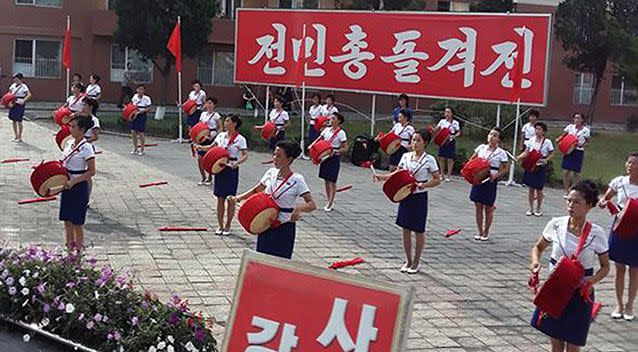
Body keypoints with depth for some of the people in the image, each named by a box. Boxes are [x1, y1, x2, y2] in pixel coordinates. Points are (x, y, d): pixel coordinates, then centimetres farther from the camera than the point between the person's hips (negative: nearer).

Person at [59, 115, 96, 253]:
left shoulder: (86, 147, -16)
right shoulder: (69, 143, 6)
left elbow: (91, 171, -17)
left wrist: (73, 182, -23)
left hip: (79, 188, -7)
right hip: (67, 186, 7)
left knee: (77, 222, 1)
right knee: (67, 220, 14)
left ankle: (78, 251, 13)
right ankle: (69, 248, 27)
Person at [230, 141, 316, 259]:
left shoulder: (296, 180, -14)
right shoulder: (271, 173, 2)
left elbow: (312, 204, -18)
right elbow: (256, 190, 16)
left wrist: (299, 208, -38)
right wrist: (240, 197, -1)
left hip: (284, 228, -5)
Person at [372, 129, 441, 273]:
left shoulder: (429, 160, -9)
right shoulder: (406, 156, 4)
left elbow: (437, 180, -7)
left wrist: (424, 185, -24)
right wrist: (382, 177, -3)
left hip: (420, 198, -4)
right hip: (406, 196, 4)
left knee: (418, 231, 5)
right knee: (406, 230, 8)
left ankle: (416, 262, 19)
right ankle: (408, 261, 21)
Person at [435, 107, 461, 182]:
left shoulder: (455, 123, -3)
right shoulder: (442, 121, 5)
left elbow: (458, 132, -1)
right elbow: (436, 130, 3)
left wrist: (454, 136, -20)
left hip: (451, 142, -3)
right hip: (442, 142, 3)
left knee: (450, 159, -1)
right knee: (442, 158, 5)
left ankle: (448, 176, 7)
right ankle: (442, 174, 16)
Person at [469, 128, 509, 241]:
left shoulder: (501, 153, -5)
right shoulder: (481, 147, 4)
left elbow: (505, 168, 0)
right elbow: (472, 159, 15)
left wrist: (496, 175, -17)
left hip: (490, 181, -3)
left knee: (488, 208, 6)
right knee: (478, 207, 6)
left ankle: (486, 232, 22)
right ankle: (480, 231, 18)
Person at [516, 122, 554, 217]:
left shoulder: (547, 142, -5)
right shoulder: (531, 140, 3)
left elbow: (552, 154, -1)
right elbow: (526, 152, 3)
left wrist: (546, 160, -18)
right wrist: (519, 157, -14)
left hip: (541, 167, -3)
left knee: (539, 189, 3)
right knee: (530, 188, 6)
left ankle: (538, 209, 19)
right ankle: (531, 208, 17)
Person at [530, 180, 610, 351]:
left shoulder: (596, 233, -12)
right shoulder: (556, 224, -6)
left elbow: (605, 266, 0)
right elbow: (538, 247, 10)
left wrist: (593, 280, -20)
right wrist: (535, 261, -11)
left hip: (580, 294, -2)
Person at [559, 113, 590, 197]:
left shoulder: (585, 130, -3)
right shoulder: (570, 127, 4)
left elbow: (587, 141, 4)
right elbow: (564, 135, 5)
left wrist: (582, 145, -15)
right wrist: (559, 139, -14)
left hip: (578, 152, -2)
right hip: (568, 151, 2)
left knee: (575, 173, 0)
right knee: (566, 172, -2)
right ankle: (566, 191, 9)